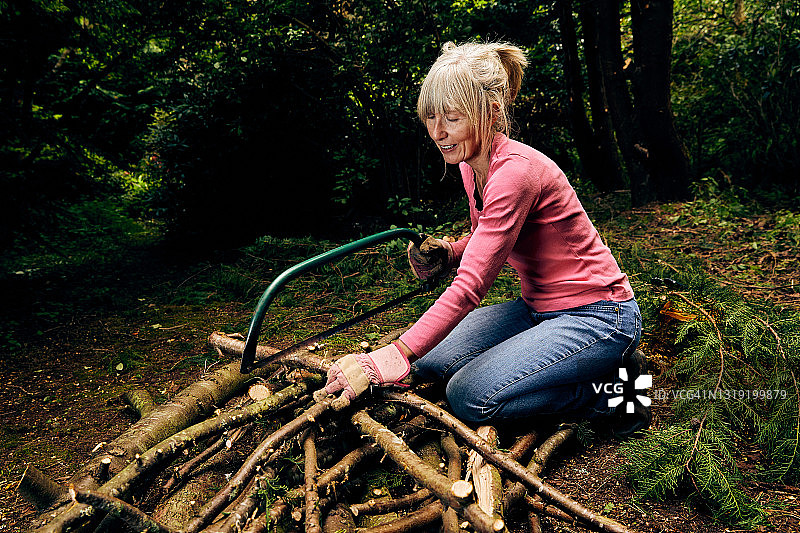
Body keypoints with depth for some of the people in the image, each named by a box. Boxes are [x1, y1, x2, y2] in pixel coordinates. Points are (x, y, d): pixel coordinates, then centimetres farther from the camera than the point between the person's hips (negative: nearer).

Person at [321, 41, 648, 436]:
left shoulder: (515, 170, -26)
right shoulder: (471, 164, 2)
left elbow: (471, 285, -31)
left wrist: (391, 360, -35)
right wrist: (446, 254, -5)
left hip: (597, 316, -9)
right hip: (537, 309, 9)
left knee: (470, 396, -20)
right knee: (431, 362, 1)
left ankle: (611, 389, -3)